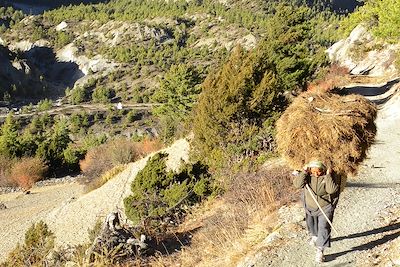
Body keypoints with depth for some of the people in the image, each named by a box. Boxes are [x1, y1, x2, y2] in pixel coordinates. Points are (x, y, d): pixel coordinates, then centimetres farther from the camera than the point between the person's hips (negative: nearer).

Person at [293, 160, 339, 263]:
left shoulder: (327, 176, -19)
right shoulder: (307, 175, -15)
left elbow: (332, 190, -33)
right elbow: (297, 184, -28)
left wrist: (328, 176, -35)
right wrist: (304, 172, -34)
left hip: (325, 207, -4)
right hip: (310, 206, 4)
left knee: (324, 228, -12)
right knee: (311, 224, 26)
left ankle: (320, 251, -9)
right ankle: (315, 236, 57)